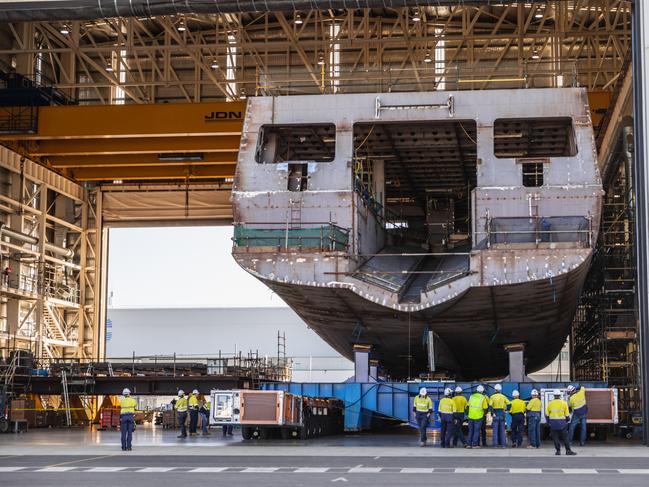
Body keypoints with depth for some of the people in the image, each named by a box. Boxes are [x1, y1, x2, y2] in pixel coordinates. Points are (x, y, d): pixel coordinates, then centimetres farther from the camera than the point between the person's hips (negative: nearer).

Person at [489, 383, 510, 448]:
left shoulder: (492, 397, -4)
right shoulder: (503, 396, 5)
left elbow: (490, 406, -14)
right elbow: (508, 404, -2)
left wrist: (492, 413, -10)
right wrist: (506, 409, 6)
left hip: (495, 414, -2)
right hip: (502, 414, 2)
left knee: (495, 430, 2)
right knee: (502, 430, 9)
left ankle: (495, 444, -1)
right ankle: (503, 444, 8)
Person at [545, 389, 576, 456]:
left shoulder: (550, 403, 0)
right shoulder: (564, 403, 0)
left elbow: (547, 414, 3)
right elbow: (567, 415, 3)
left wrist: (548, 422, 16)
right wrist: (567, 420, 20)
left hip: (553, 422, 0)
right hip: (562, 423, 0)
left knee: (555, 437, 6)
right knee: (564, 437, 5)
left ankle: (558, 450, 4)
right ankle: (568, 450, 3)